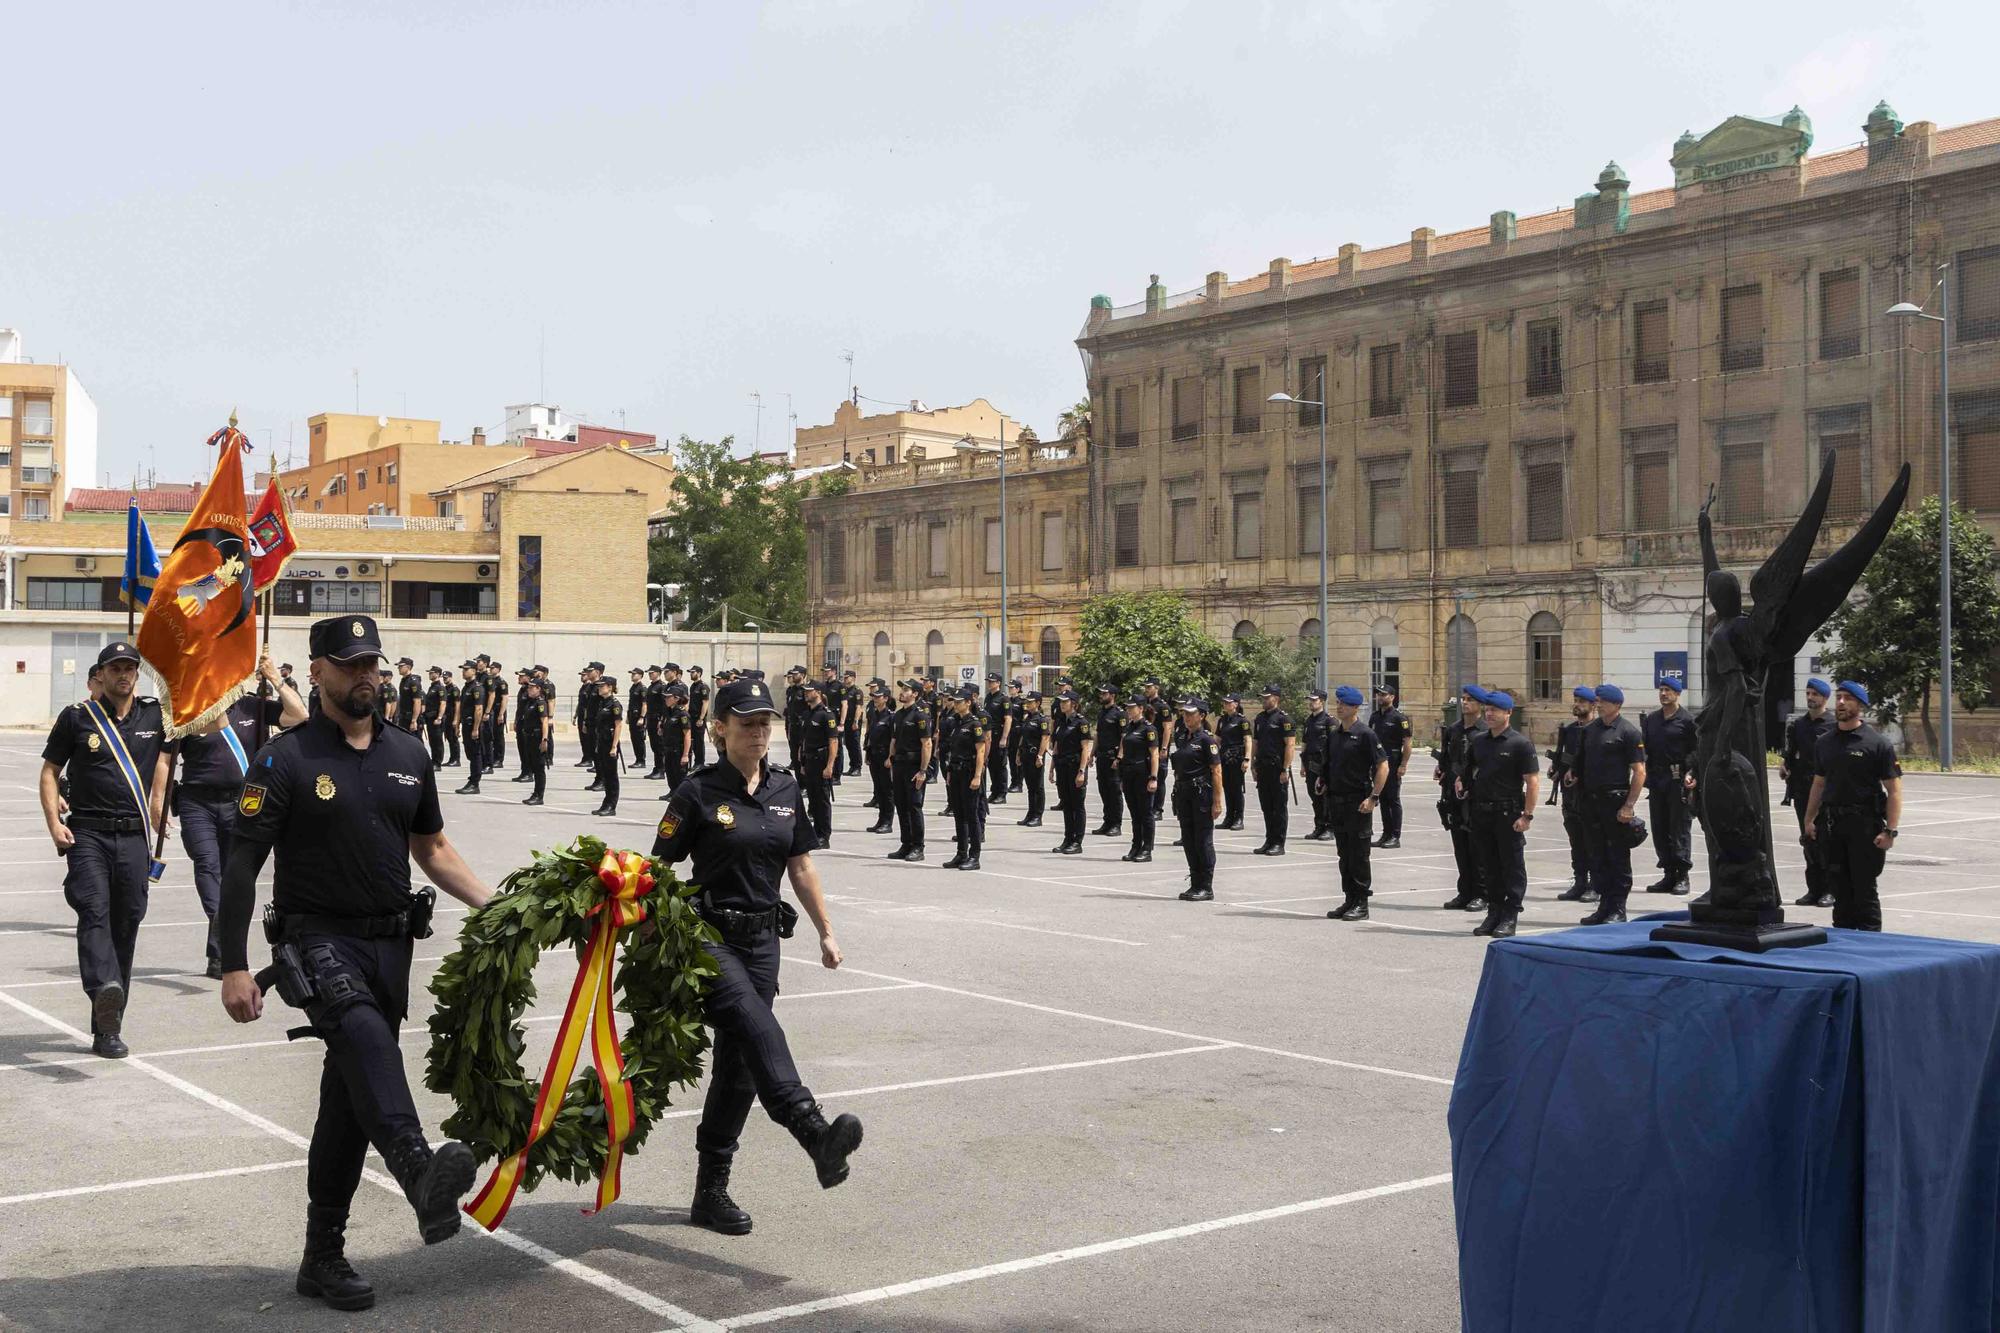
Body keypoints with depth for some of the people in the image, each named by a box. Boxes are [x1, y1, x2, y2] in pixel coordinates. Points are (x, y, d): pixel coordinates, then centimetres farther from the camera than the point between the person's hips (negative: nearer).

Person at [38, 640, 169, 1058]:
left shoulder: (153, 715, 10)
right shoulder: (77, 718, 5)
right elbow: (50, 772, 7)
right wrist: (54, 823, -4)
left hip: (134, 836, 2)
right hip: (88, 833, -2)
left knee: (125, 925, 3)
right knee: (94, 911, -23)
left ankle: (107, 1030, 10)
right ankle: (105, 990, -46)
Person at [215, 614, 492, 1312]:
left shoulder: (408, 753, 12)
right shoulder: (285, 760, -4)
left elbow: (432, 849, 22)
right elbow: (240, 866, -6)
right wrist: (234, 968, -11)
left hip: (390, 940, 6)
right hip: (318, 936, -5)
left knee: (350, 1096, 9)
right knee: (363, 1031, -35)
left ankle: (323, 1258, 18)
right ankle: (422, 1176, -56)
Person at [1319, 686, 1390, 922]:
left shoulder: (1365, 734, -10)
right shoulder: (1333, 734, 12)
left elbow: (1383, 766, -13)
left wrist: (1373, 797, -17)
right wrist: (1323, 780, 9)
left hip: (1358, 803, -7)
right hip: (1336, 801, 7)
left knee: (1358, 855, -3)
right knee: (1344, 854, 11)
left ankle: (1362, 904, 2)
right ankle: (1349, 900, 18)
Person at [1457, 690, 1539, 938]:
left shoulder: (1520, 744, -9)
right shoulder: (1479, 741, 11)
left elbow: (1533, 782, -11)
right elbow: (1470, 768, 26)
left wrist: (1527, 815, -16)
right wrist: (1461, 781, 4)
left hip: (1509, 814, -6)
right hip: (1481, 813, 6)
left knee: (1512, 867, 1)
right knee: (1490, 866, 12)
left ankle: (1509, 918, 5)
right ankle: (1494, 913, 20)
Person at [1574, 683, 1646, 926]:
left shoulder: (1628, 731, -7)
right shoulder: (1590, 729, 13)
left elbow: (1639, 772, -11)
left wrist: (1628, 806, -17)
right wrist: (1574, 774, 4)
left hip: (1616, 800, -7)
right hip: (1591, 800, 7)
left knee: (1618, 857, -1)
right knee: (1597, 856, 11)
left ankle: (1618, 909, 5)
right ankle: (1604, 904, 19)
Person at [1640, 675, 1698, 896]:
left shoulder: (1687, 720, -3)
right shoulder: (1651, 719, 15)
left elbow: (1696, 751, -6)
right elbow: (1644, 747, 16)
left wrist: (1691, 774, -18)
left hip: (1678, 780, -6)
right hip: (1656, 780, 6)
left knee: (1679, 829, -5)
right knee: (1660, 830, 7)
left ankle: (1682, 876, 0)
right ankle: (1669, 875, 14)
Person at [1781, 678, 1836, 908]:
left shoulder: (1833, 726, -3)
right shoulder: (1797, 724, 14)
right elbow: (1790, 751, 22)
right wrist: (1783, 760, 2)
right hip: (1802, 789, 5)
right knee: (1808, 839, 8)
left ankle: (1830, 890, 2)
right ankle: (1814, 889, 14)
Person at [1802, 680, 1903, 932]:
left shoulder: (1877, 743, -5)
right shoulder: (1825, 742, 12)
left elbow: (1894, 791, -7)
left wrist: (1889, 830, -15)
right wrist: (1809, 820, 11)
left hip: (1865, 824, -5)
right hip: (1831, 824, 5)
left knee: (1865, 889, -1)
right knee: (1839, 888, 9)